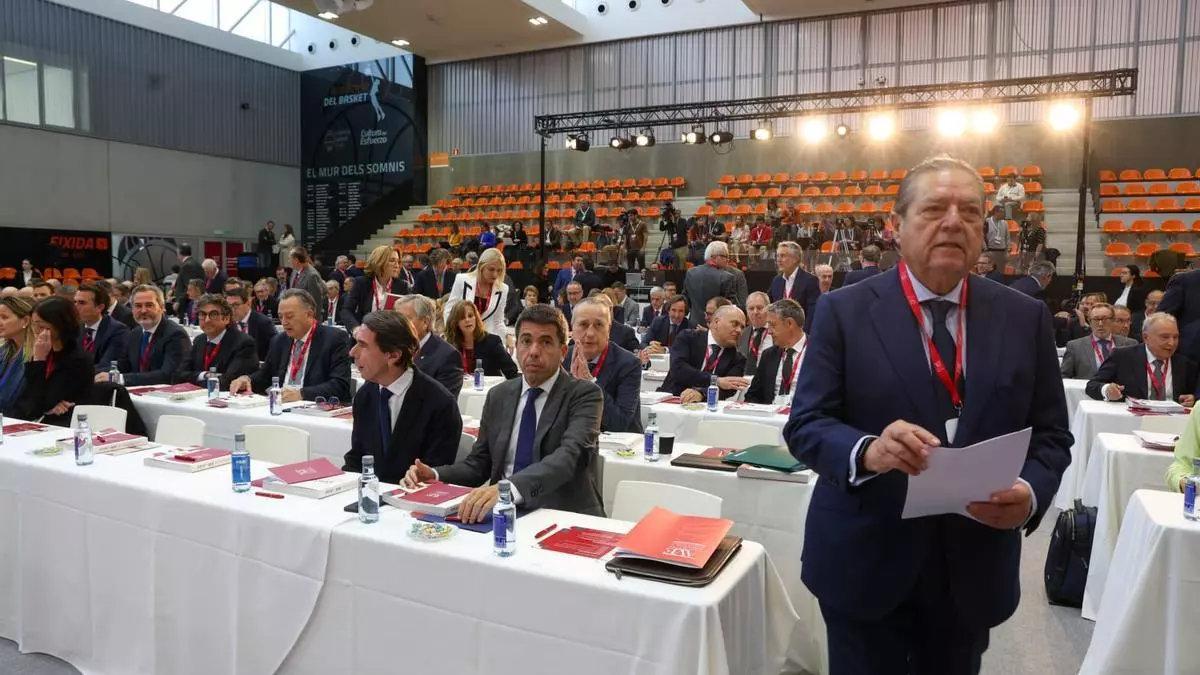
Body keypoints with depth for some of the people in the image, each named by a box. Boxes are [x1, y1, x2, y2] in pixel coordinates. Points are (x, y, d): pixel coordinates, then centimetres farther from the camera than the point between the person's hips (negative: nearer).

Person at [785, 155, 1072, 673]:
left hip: (974, 568, 3)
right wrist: (868, 451, -30)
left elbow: (1050, 433, 4)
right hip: (865, 563, -3)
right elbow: (805, 424, -10)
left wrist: (1031, 493, -16)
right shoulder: (844, 312, -7)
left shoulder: (1026, 318, 2)